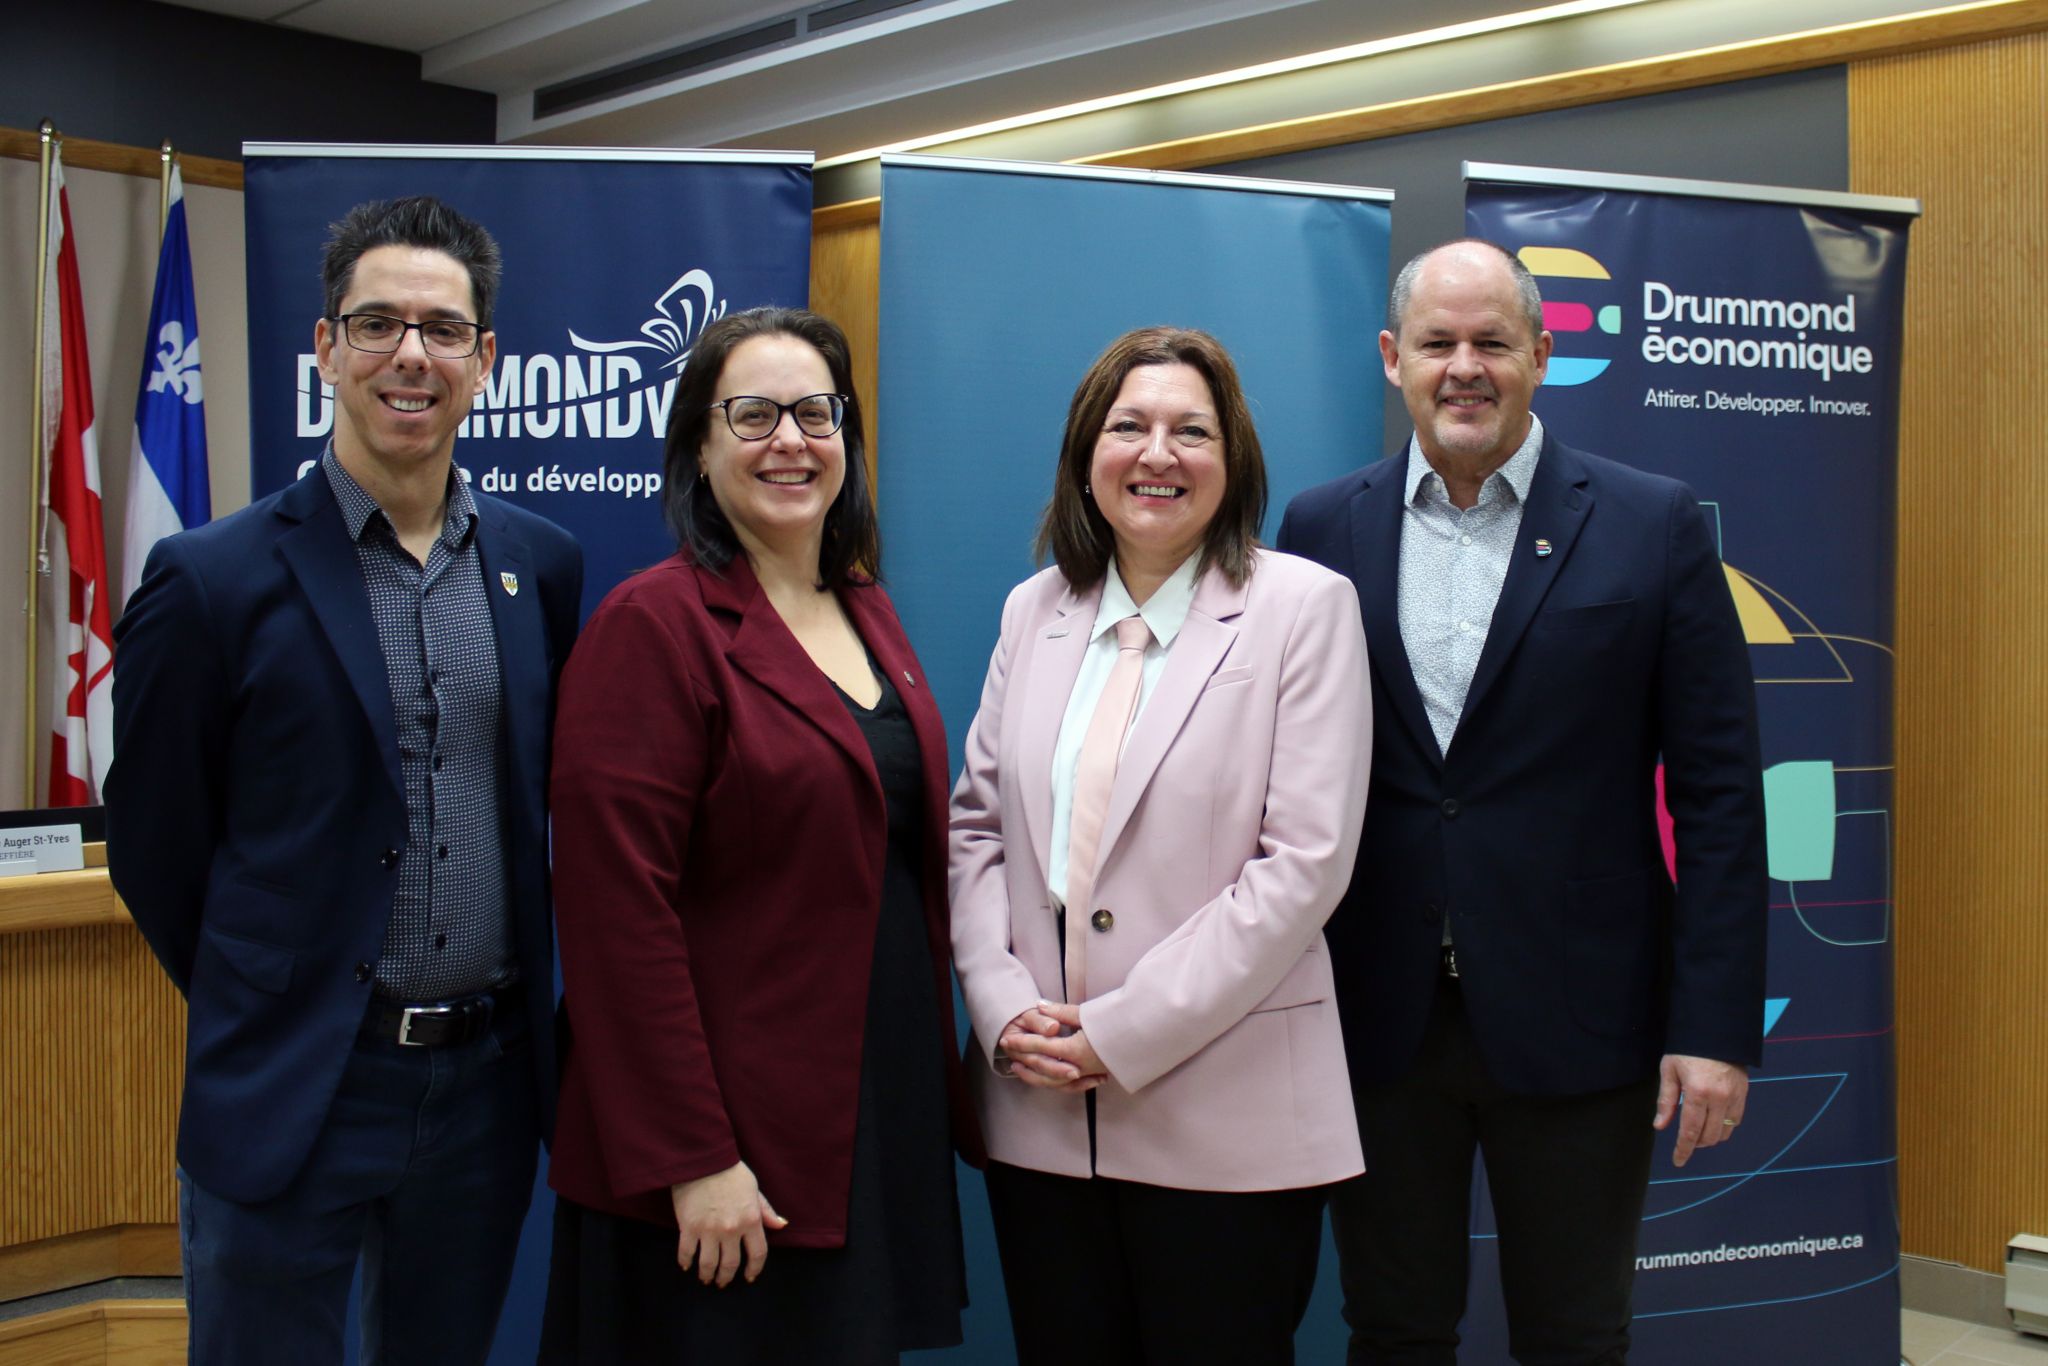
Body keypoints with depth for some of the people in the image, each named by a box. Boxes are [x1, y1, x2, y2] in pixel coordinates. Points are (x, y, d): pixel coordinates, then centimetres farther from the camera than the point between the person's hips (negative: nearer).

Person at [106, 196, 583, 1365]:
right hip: (294, 1095, -4)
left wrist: (513, 1011, 11)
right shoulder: (217, 579, -10)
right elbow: (154, 844, -2)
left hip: (487, 1082, 4)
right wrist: (267, 1014, 6)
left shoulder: (544, 564, 2)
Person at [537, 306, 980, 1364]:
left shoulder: (866, 612, 10)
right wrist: (691, 1158, -19)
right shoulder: (654, 626, -12)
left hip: (888, 1125, 7)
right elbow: (617, 912, -17)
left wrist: (939, 1095, 12)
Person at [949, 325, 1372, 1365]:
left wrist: (1121, 1035, -13)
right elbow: (976, 824, 10)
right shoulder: (1033, 612, 10)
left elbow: (1304, 861, -11)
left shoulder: (1303, 607, -5)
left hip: (1225, 1120, -4)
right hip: (1039, 1111, 4)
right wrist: (1005, 1008, -6)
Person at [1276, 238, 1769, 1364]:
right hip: (1374, 1018, 2)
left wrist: (1716, 1022, -8)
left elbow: (1718, 793, -3)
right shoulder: (1321, 529, 4)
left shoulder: (1652, 526, -2)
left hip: (1576, 1018, -1)